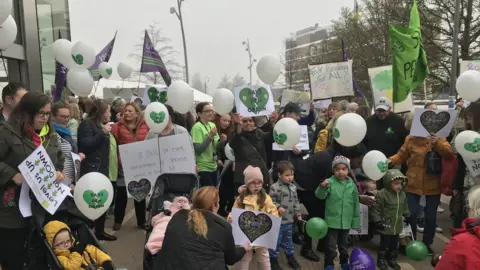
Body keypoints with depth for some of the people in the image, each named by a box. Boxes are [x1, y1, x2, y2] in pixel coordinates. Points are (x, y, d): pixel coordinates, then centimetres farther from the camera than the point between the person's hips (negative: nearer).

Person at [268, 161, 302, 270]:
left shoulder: (293, 187, 6)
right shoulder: (275, 187, -17)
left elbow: (296, 202, 14)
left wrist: (298, 214, 12)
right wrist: (278, 207, -29)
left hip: (289, 220, 6)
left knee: (288, 240, 23)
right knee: (276, 241, 6)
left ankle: (290, 257, 39)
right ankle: (273, 260, 21)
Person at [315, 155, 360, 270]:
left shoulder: (352, 185, -1)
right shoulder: (330, 182, -11)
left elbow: (356, 205, 6)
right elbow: (319, 195, -24)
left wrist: (356, 221, 8)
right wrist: (322, 187, -45)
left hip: (346, 222, 3)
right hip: (332, 221, -3)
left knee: (344, 245, 21)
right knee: (331, 246, 5)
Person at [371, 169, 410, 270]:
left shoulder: (402, 194, 2)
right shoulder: (382, 194, -21)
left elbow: (405, 208, 19)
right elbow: (376, 209, -18)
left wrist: (408, 217, 25)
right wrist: (377, 221, -19)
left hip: (397, 226, 6)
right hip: (386, 225, -6)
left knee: (394, 244, 18)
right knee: (384, 244, 3)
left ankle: (392, 260, 35)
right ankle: (381, 260, 21)